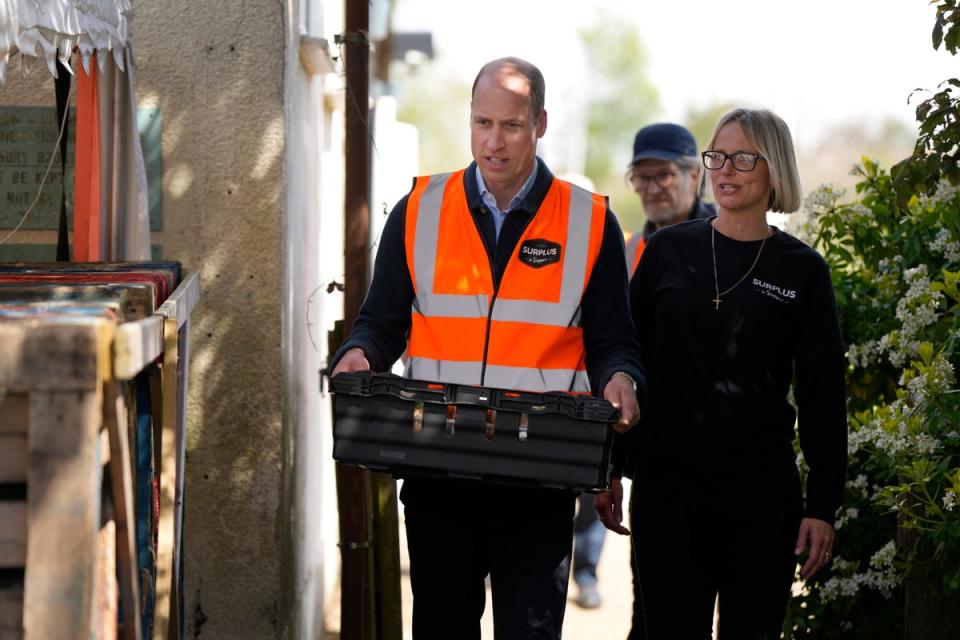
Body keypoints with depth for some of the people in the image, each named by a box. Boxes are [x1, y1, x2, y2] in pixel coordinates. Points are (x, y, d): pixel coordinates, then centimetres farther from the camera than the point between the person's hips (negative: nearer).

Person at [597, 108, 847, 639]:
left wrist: (823, 505, -2)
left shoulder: (802, 271, 2)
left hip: (761, 495, -1)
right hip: (665, 485, 1)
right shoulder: (668, 250, 5)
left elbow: (822, 395, 3)